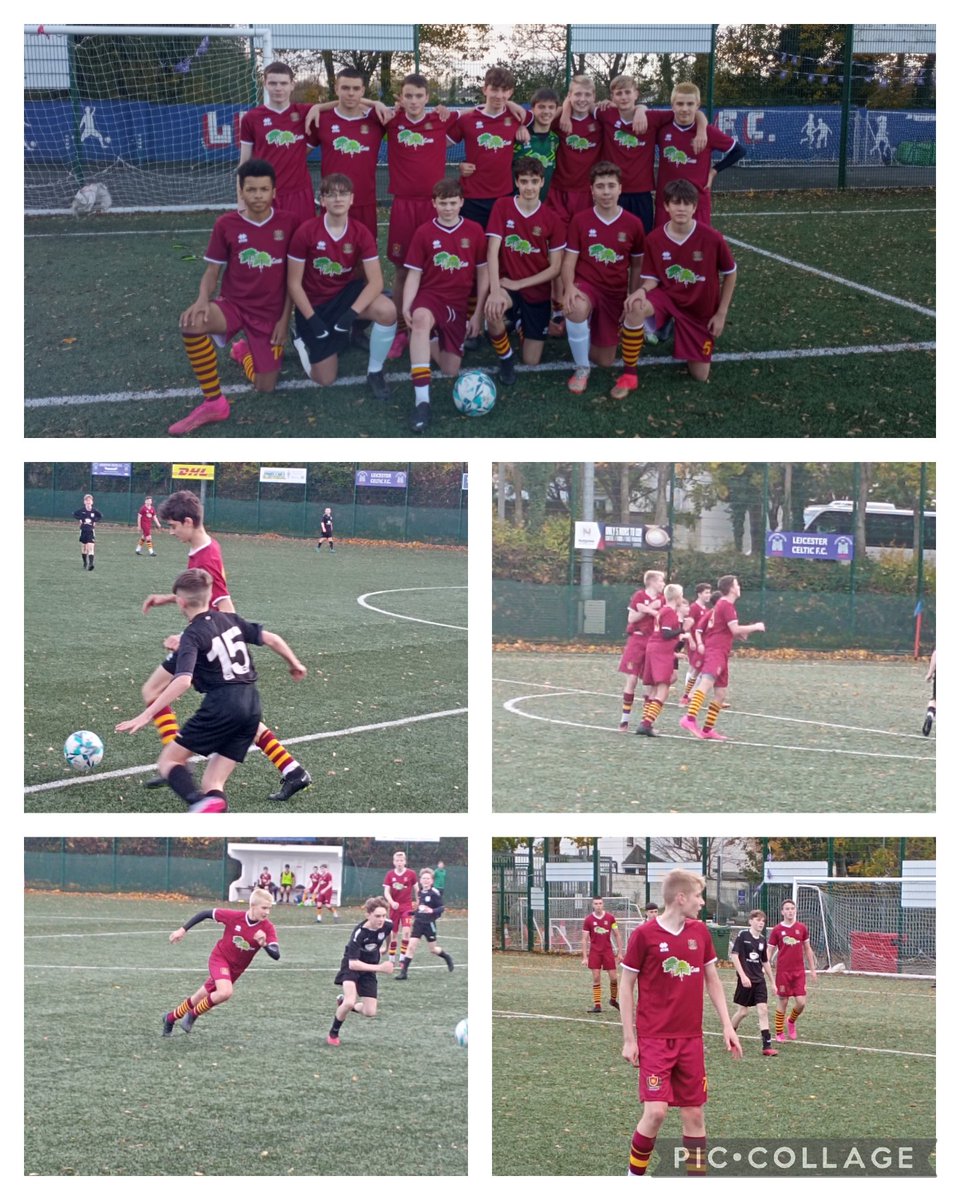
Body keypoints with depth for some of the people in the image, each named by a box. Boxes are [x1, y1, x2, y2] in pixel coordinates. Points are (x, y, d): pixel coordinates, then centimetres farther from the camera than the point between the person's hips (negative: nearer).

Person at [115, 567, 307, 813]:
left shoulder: (192, 635, -6)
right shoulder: (231, 620, 13)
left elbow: (183, 681, -19)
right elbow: (270, 638, 15)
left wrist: (146, 715, -21)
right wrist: (295, 664, 34)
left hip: (221, 704, -7)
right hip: (252, 706, 7)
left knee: (168, 760, 4)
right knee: (212, 785, 7)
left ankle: (197, 802, -27)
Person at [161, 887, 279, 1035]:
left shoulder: (267, 928, -19)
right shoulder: (234, 916, -23)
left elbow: (276, 955, -26)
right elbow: (206, 913, -9)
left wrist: (264, 944, -46)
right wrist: (183, 929, -8)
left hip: (236, 969, 4)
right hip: (220, 958, -4)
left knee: (199, 998, 15)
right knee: (225, 992, -30)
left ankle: (171, 1018, 39)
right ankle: (193, 1015, -6)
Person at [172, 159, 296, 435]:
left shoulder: (289, 223, -6)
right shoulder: (226, 225, -6)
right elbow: (213, 270, 0)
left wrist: (285, 319, -4)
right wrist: (203, 300, -22)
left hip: (271, 314, 0)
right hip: (233, 304, 0)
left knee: (265, 387, -3)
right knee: (191, 322, -35)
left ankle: (245, 352, 35)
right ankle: (213, 402, -22)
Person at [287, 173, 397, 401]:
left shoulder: (361, 234, -13)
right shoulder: (306, 232, -18)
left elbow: (376, 281, -18)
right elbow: (294, 283, -12)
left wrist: (352, 313, -31)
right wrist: (312, 319, -19)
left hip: (347, 293, 1)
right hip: (314, 304, -1)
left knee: (388, 311, -32)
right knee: (325, 379, -2)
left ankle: (375, 372, -9)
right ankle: (303, 341, 32)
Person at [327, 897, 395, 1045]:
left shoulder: (387, 925, -18)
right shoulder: (360, 933, -33)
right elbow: (353, 963, -37)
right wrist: (379, 968, -43)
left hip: (369, 969, 5)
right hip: (352, 966, -5)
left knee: (370, 1012, -1)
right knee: (350, 1003, -27)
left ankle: (344, 1002, 30)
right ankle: (333, 1033, -1)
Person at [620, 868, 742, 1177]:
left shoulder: (700, 932, 5)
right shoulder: (644, 935, -10)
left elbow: (712, 980, 15)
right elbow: (626, 987, -4)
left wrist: (727, 1026, 8)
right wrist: (629, 1039, -5)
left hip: (691, 1038, 5)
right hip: (654, 1039, -5)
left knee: (693, 1113, 6)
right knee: (656, 1111, -14)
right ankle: (634, 1176, 6)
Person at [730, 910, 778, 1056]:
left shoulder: (762, 940, 9)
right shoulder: (743, 935, -7)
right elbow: (734, 955, -12)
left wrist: (772, 982, 21)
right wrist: (743, 975, -18)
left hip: (759, 980, 5)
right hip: (746, 980, -5)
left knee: (762, 1009, -5)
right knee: (742, 1011, 2)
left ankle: (766, 1045, -9)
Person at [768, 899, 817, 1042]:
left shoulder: (802, 928, 5)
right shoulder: (777, 930, -1)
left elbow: (807, 949, 13)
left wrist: (812, 969, 12)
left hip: (799, 971, 2)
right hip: (783, 971, -2)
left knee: (801, 1002, -5)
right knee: (782, 1002, 2)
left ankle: (791, 1021, 26)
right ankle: (779, 1034, 14)